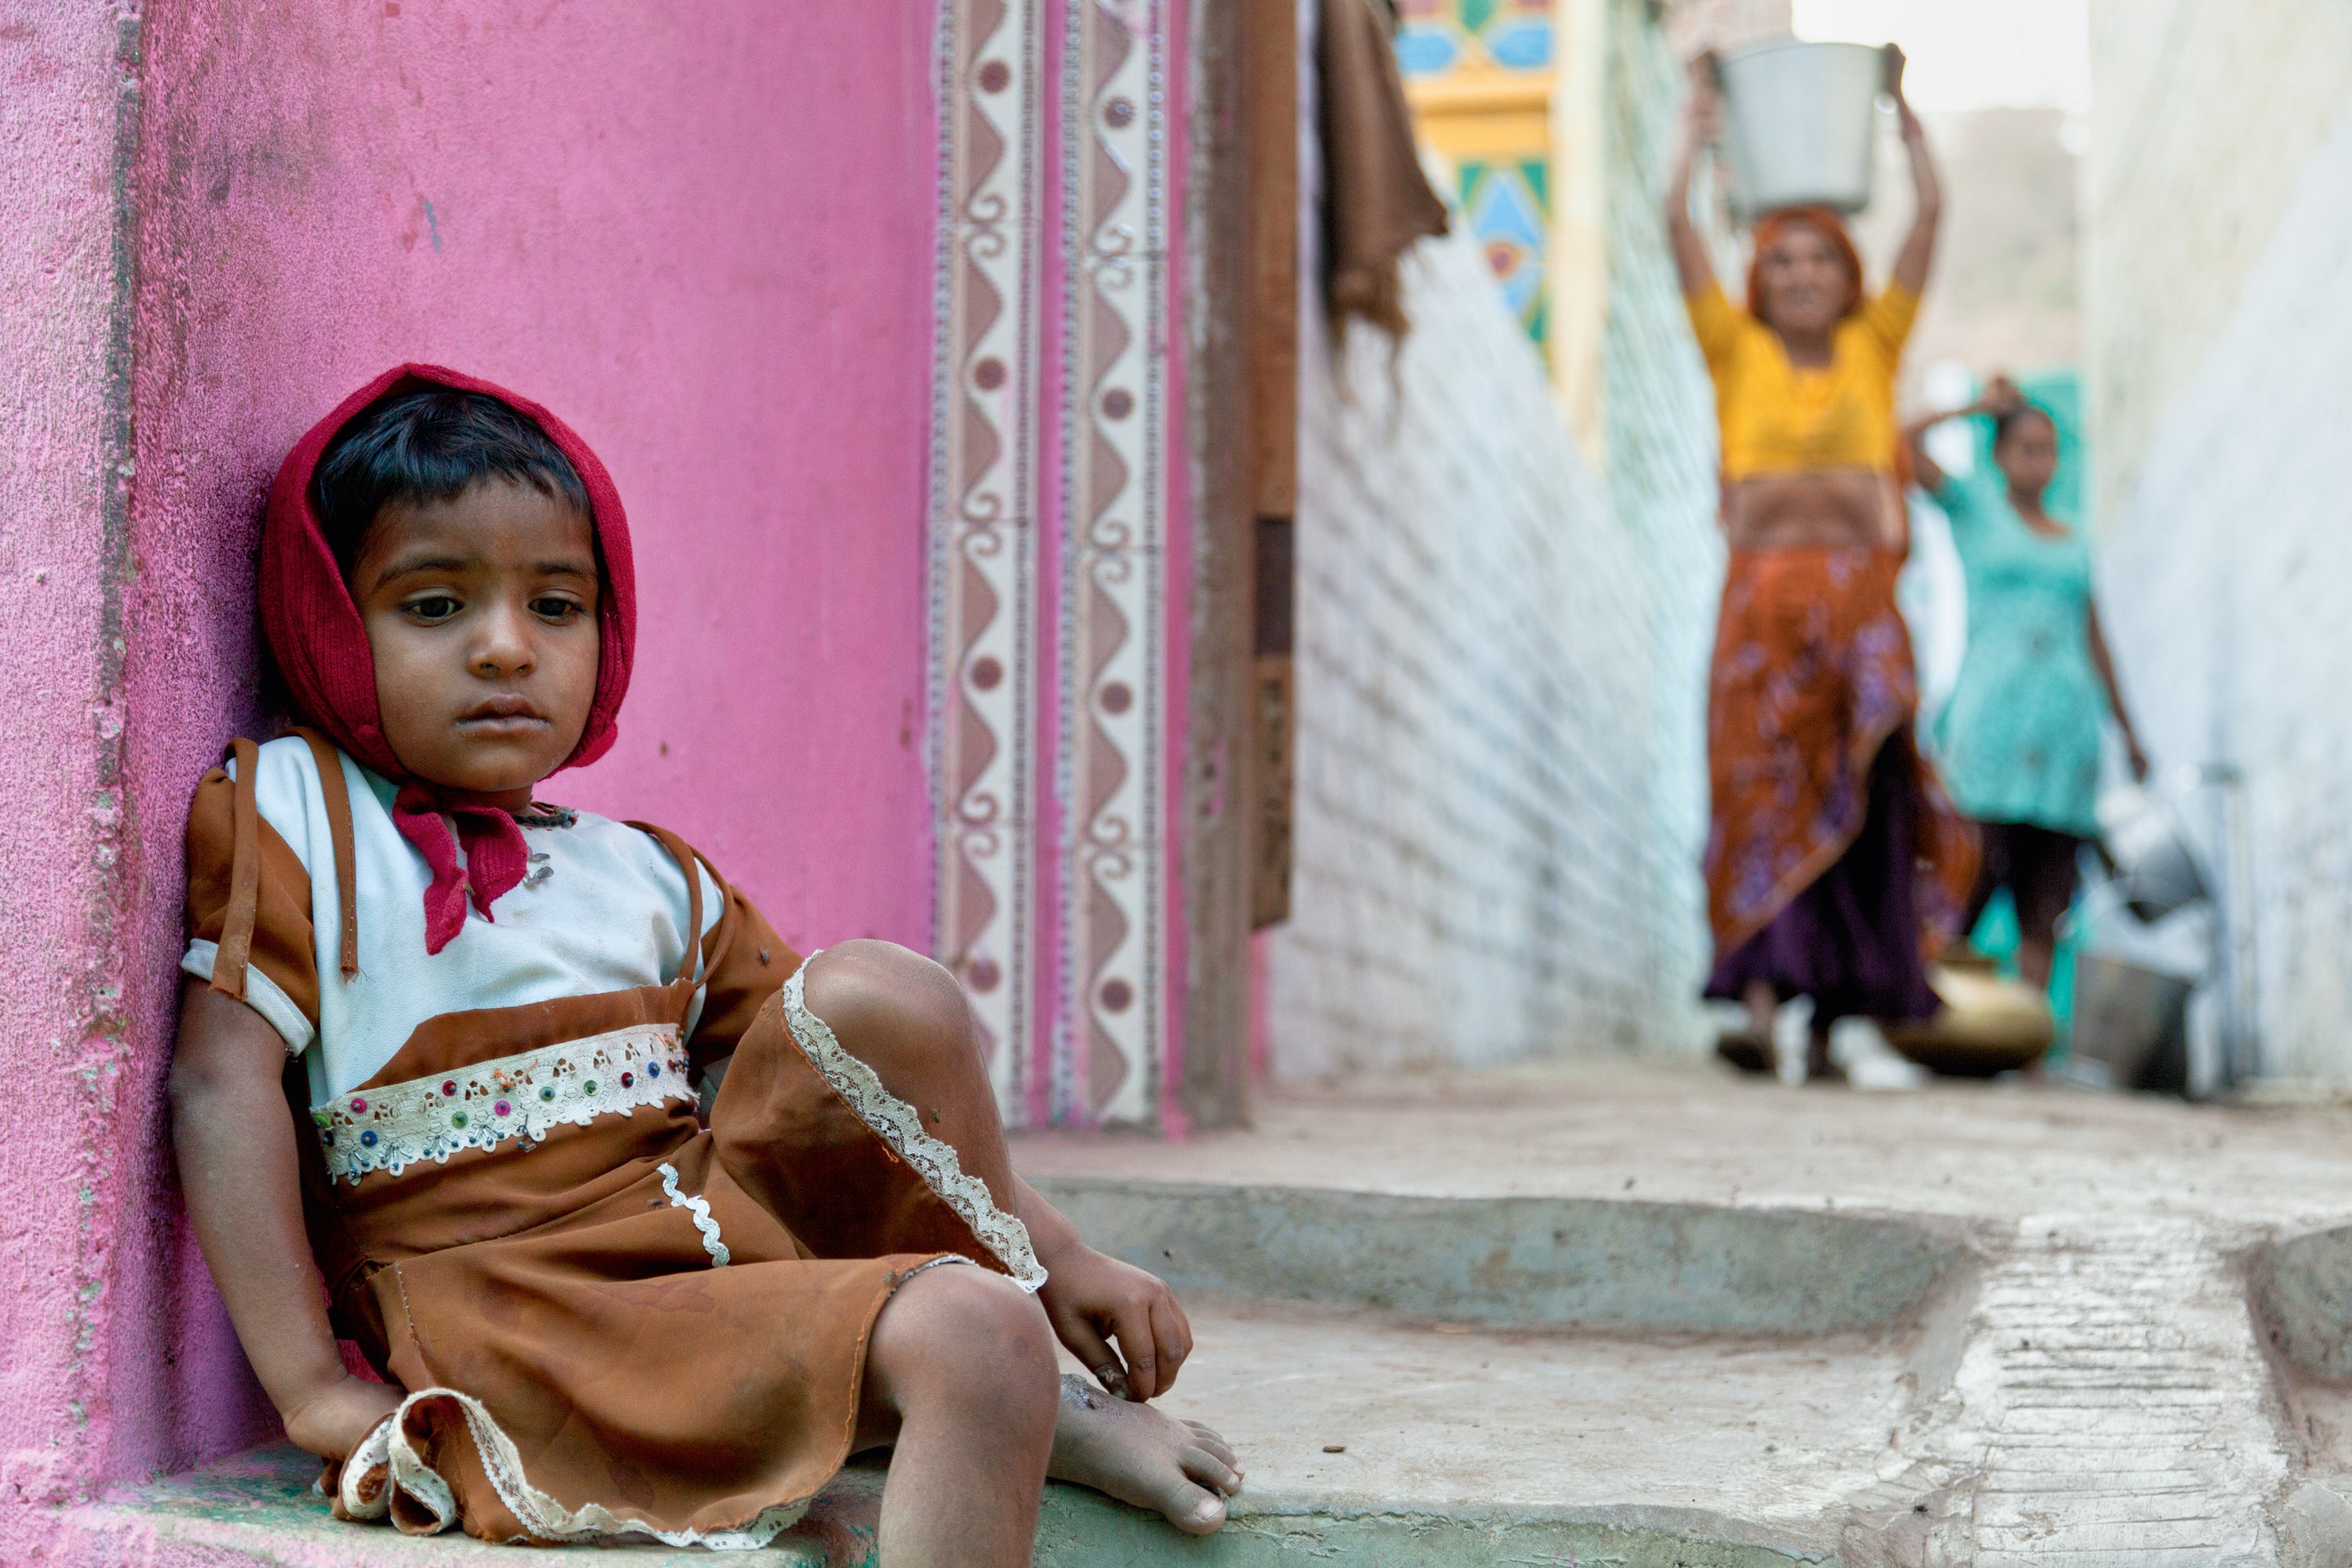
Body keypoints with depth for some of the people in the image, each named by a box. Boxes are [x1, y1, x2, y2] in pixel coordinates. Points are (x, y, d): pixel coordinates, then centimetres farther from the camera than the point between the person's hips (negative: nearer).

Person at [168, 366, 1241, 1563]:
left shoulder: (651, 877, 14)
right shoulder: (288, 812, 0)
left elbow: (892, 1091, 16)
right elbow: (223, 1081, -9)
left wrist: (1060, 1259, 8)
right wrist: (312, 1387, -17)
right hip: (523, 1315, -6)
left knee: (876, 991, -17)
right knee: (967, 1330, -30)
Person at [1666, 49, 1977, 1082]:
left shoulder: (1874, 348, 15)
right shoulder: (1738, 352, 13)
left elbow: (1930, 215, 12)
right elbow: (1679, 228, 8)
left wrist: (1902, 108, 15)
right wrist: (1702, 123, 13)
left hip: (1860, 595, 1)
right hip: (1762, 592, -1)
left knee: (1857, 798, -4)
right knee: (1760, 791, -11)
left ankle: (1830, 1023, -1)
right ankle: (1759, 1006, -19)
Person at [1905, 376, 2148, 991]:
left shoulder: (2076, 542, 21)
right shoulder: (1976, 508, 10)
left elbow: (2094, 641, 23)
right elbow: (1906, 440, -2)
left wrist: (2128, 732, 21)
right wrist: (1981, 406, 10)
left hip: (2066, 715, 4)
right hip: (1991, 707, -4)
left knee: (2046, 901, -2)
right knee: (1978, 867, -18)